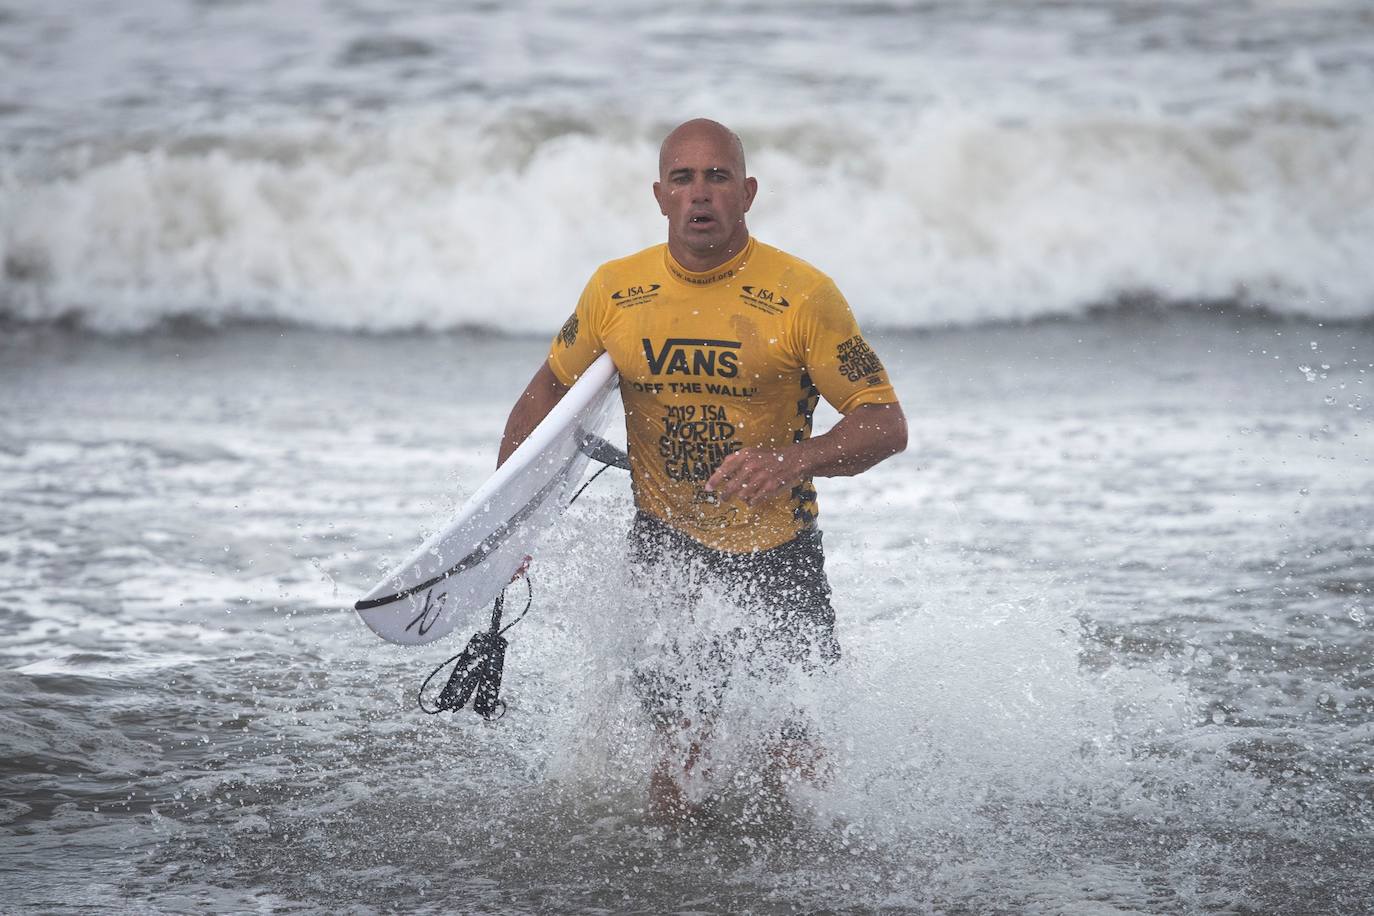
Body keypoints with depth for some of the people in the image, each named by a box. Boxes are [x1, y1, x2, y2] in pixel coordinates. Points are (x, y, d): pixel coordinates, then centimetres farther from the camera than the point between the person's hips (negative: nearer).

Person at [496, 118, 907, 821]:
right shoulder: (616, 291, 0)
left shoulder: (803, 295, -11)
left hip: (778, 550, -1)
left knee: (803, 761, -2)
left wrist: (795, 459, -31)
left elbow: (886, 424, -12)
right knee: (684, 740, -13)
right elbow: (549, 392, 16)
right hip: (666, 545, 2)